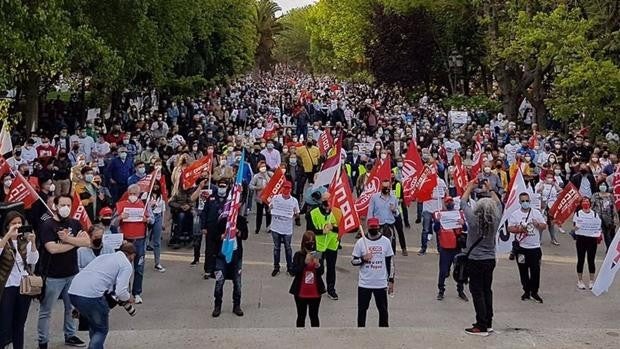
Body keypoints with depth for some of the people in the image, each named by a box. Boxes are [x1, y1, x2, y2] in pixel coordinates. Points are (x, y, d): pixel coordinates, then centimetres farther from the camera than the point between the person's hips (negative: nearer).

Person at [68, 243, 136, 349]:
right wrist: (129, 298, 17)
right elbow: (120, 291, -4)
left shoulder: (104, 256, 28)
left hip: (72, 292, 7)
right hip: (91, 295, -7)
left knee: (94, 324, 28)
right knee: (102, 329, 12)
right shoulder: (127, 265, 7)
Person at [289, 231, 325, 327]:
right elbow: (293, 271, -14)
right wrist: (305, 262, -25)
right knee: (301, 316, 11)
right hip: (301, 292, -1)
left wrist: (318, 265, -25)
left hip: (315, 291, 1)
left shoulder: (317, 255, 0)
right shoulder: (298, 255, -6)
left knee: (314, 315, 11)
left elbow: (321, 272, -4)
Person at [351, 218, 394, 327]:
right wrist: (363, 259, -19)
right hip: (364, 284, 0)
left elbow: (390, 263, 5)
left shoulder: (386, 241, 0)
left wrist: (391, 280, 2)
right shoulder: (361, 242, -3)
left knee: (383, 309, 7)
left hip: (381, 284, 0)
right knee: (362, 309, 7)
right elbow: (353, 261, 1)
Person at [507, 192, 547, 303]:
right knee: (523, 271, 7)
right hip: (521, 247, 0)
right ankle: (526, 291, 19)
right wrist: (519, 229, -18)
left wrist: (538, 225, -13)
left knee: (535, 271, -2)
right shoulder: (515, 214, 2)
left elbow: (544, 226, 8)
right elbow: (510, 228, -1)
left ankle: (534, 292, 9)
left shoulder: (536, 213, 6)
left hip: (535, 247, 0)